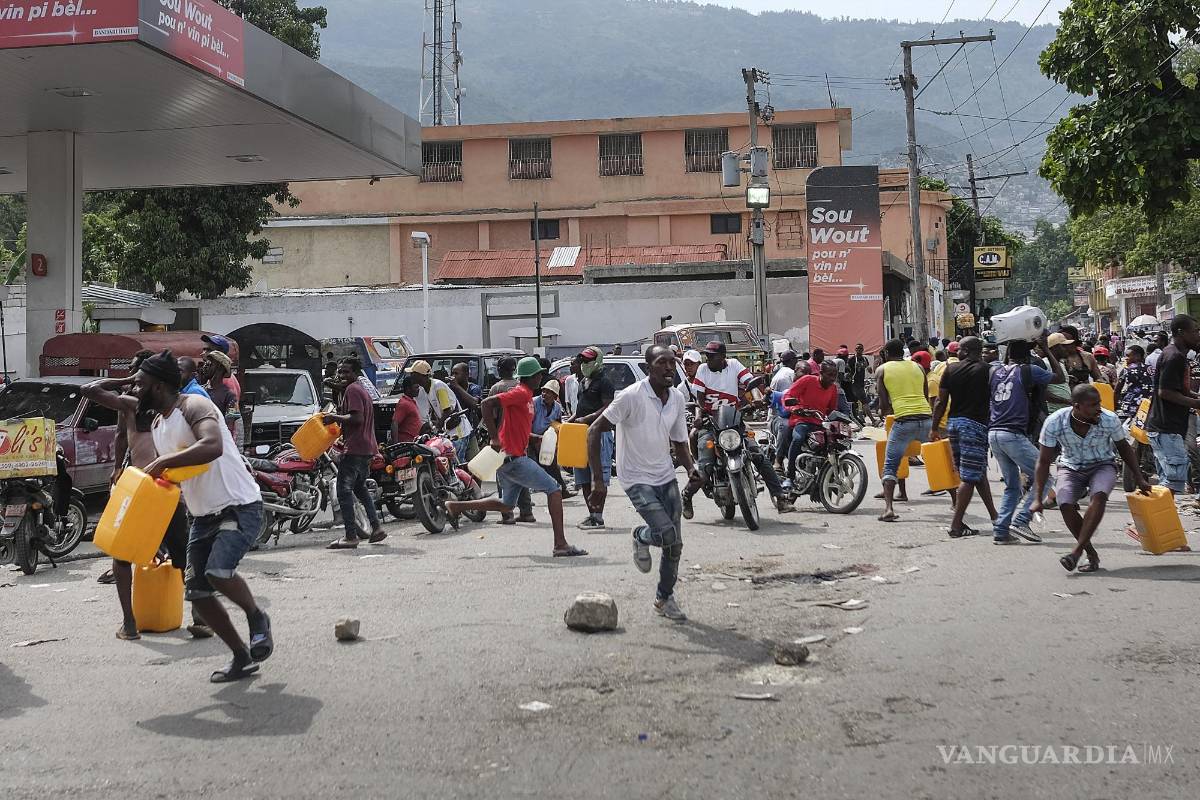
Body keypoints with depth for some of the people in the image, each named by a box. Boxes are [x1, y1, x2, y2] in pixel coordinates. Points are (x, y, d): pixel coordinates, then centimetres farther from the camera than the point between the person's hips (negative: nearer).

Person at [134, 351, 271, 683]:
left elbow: (212, 446, -37)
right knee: (196, 591, 3)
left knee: (218, 571, -28)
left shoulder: (193, 406, -17)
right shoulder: (157, 426, 12)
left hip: (239, 507, -9)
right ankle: (241, 657, 15)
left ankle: (257, 618, 2)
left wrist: (163, 462, -32)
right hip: (203, 515, 9)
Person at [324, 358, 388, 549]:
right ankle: (376, 527, 18)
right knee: (359, 488, 23)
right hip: (368, 448, 11)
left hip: (355, 449, -11)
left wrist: (335, 418, -13)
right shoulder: (362, 390, 22)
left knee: (344, 490, -10)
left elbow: (357, 418, -22)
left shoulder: (352, 390, -10)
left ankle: (351, 536, -14)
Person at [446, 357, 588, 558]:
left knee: (506, 505, 20)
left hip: (514, 458, 10)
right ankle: (561, 545, -11)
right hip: (513, 458, -10)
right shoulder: (520, 393, -13)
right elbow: (487, 404, -23)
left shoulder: (528, 396, 17)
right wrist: (495, 439, -25)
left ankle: (456, 506, 26)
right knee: (553, 489, -9)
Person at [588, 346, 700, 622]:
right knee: (667, 534, -21)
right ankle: (641, 537, 14)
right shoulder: (631, 397, -18)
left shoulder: (677, 399, 2)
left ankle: (664, 598, 28)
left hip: (666, 478, 6)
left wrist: (690, 468, -4)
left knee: (675, 546, 7)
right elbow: (595, 431, -15)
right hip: (638, 480, -6)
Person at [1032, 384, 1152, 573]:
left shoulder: (1109, 420, -21)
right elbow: (1044, 462, -13)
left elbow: (1124, 448, 1)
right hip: (1071, 468, 1)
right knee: (1065, 504, -26)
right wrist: (1037, 499, -16)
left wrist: (1139, 479, 2)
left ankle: (1077, 551, -31)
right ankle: (1091, 554, -8)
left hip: (1102, 467, 0)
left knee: (1099, 495, -32)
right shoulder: (1054, 423, -23)